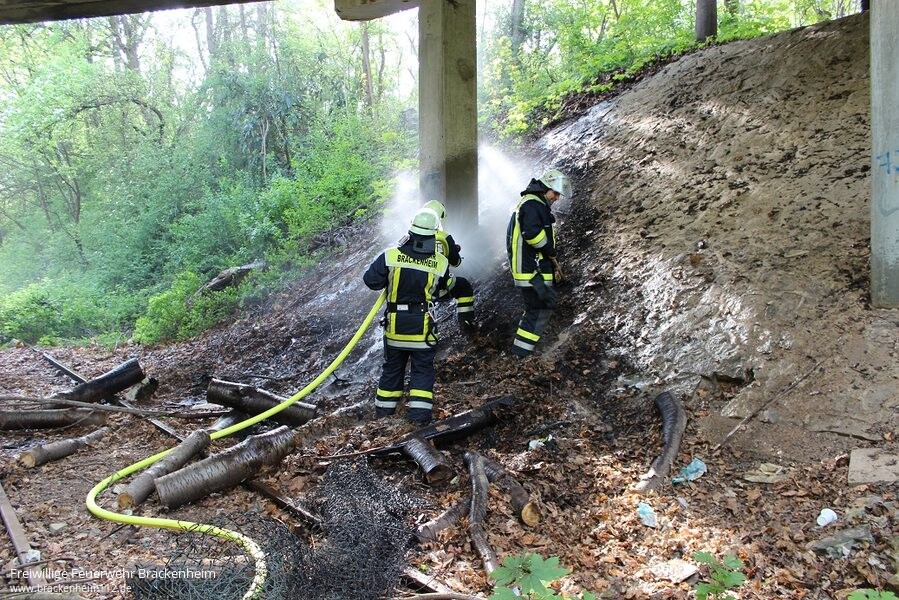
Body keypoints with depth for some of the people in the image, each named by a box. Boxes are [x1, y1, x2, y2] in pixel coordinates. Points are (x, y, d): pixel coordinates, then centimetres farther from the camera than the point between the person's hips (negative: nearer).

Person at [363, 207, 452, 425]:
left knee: (392, 366, 18)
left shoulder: (391, 256, -15)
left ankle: (384, 406, 28)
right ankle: (419, 411, 4)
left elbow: (371, 281, -7)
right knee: (422, 369, 10)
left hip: (395, 324, 2)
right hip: (423, 326, -1)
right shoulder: (441, 263, -12)